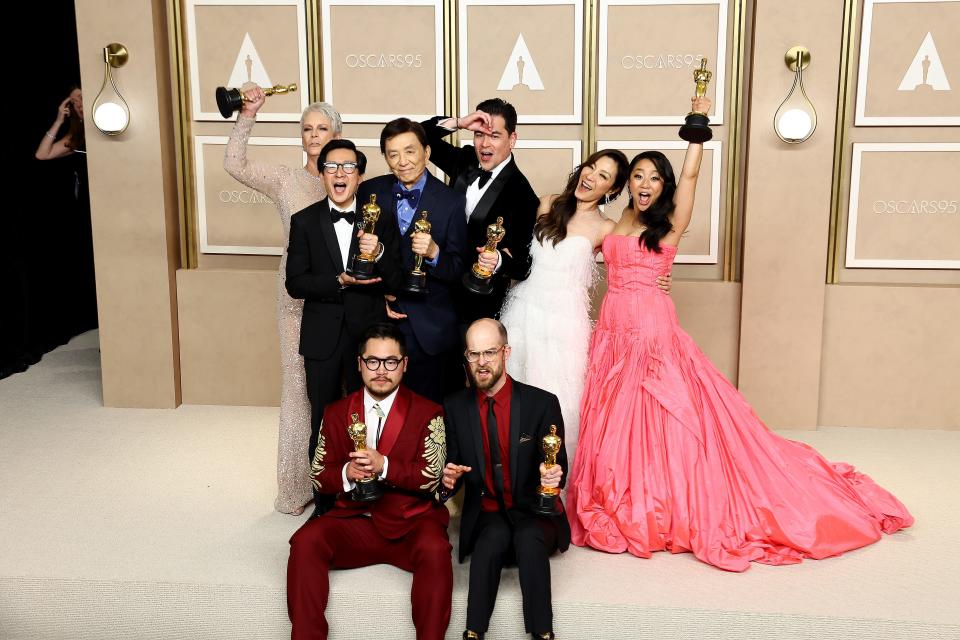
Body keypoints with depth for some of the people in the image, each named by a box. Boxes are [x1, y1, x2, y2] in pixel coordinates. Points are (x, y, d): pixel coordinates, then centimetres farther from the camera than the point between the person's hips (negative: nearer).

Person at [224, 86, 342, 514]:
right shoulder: (285, 179, 3)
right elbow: (234, 164, -8)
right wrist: (248, 116, -15)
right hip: (298, 294, 0)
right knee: (299, 382, 3)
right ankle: (297, 485, 14)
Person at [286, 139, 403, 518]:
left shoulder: (381, 221, 1)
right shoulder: (304, 222, 2)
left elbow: (396, 284, -3)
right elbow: (295, 284, -5)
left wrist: (379, 254, -22)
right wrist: (339, 281, -19)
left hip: (369, 335, 0)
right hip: (323, 339, 1)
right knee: (323, 426, 10)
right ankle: (324, 505, 23)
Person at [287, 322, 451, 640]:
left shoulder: (427, 413, 2)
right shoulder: (336, 413, 11)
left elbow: (432, 478, -5)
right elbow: (319, 477, 9)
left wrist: (384, 467, -21)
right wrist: (346, 474, -14)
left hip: (410, 523, -2)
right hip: (352, 521, 3)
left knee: (435, 551, -34)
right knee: (305, 542, -25)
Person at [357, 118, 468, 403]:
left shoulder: (451, 202, -6)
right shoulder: (369, 192, 2)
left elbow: (459, 272, -6)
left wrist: (434, 252, -25)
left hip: (430, 330, -2)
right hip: (380, 321, 2)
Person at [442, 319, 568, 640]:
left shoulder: (542, 403, -1)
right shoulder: (455, 407, 5)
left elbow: (557, 466, -1)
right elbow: (452, 465, 8)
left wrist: (554, 474, -26)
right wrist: (449, 477, -17)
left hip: (534, 511, -1)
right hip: (485, 514, 1)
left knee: (529, 538, -35)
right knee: (494, 537, -34)